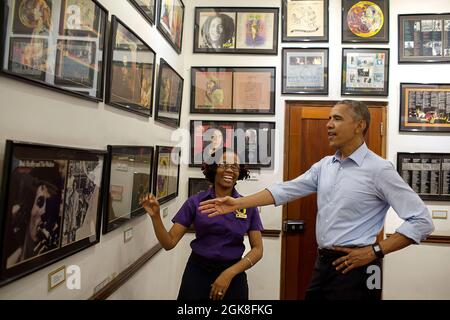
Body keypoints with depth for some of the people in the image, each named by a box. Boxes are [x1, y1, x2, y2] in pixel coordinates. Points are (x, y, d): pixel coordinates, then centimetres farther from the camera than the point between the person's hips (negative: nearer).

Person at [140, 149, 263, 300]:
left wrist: (229, 273, -16)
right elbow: (169, 242, -6)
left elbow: (257, 249, -4)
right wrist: (155, 216, -22)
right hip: (197, 272, 0)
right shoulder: (195, 202, -5)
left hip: (233, 274, 0)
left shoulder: (248, 206, -3)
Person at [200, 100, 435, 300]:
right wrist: (238, 203, -4)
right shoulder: (324, 165, 6)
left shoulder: (379, 169, -12)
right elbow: (286, 191, 2)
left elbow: (421, 221, -11)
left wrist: (375, 251, -15)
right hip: (323, 263, 6)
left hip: (353, 268, -6)